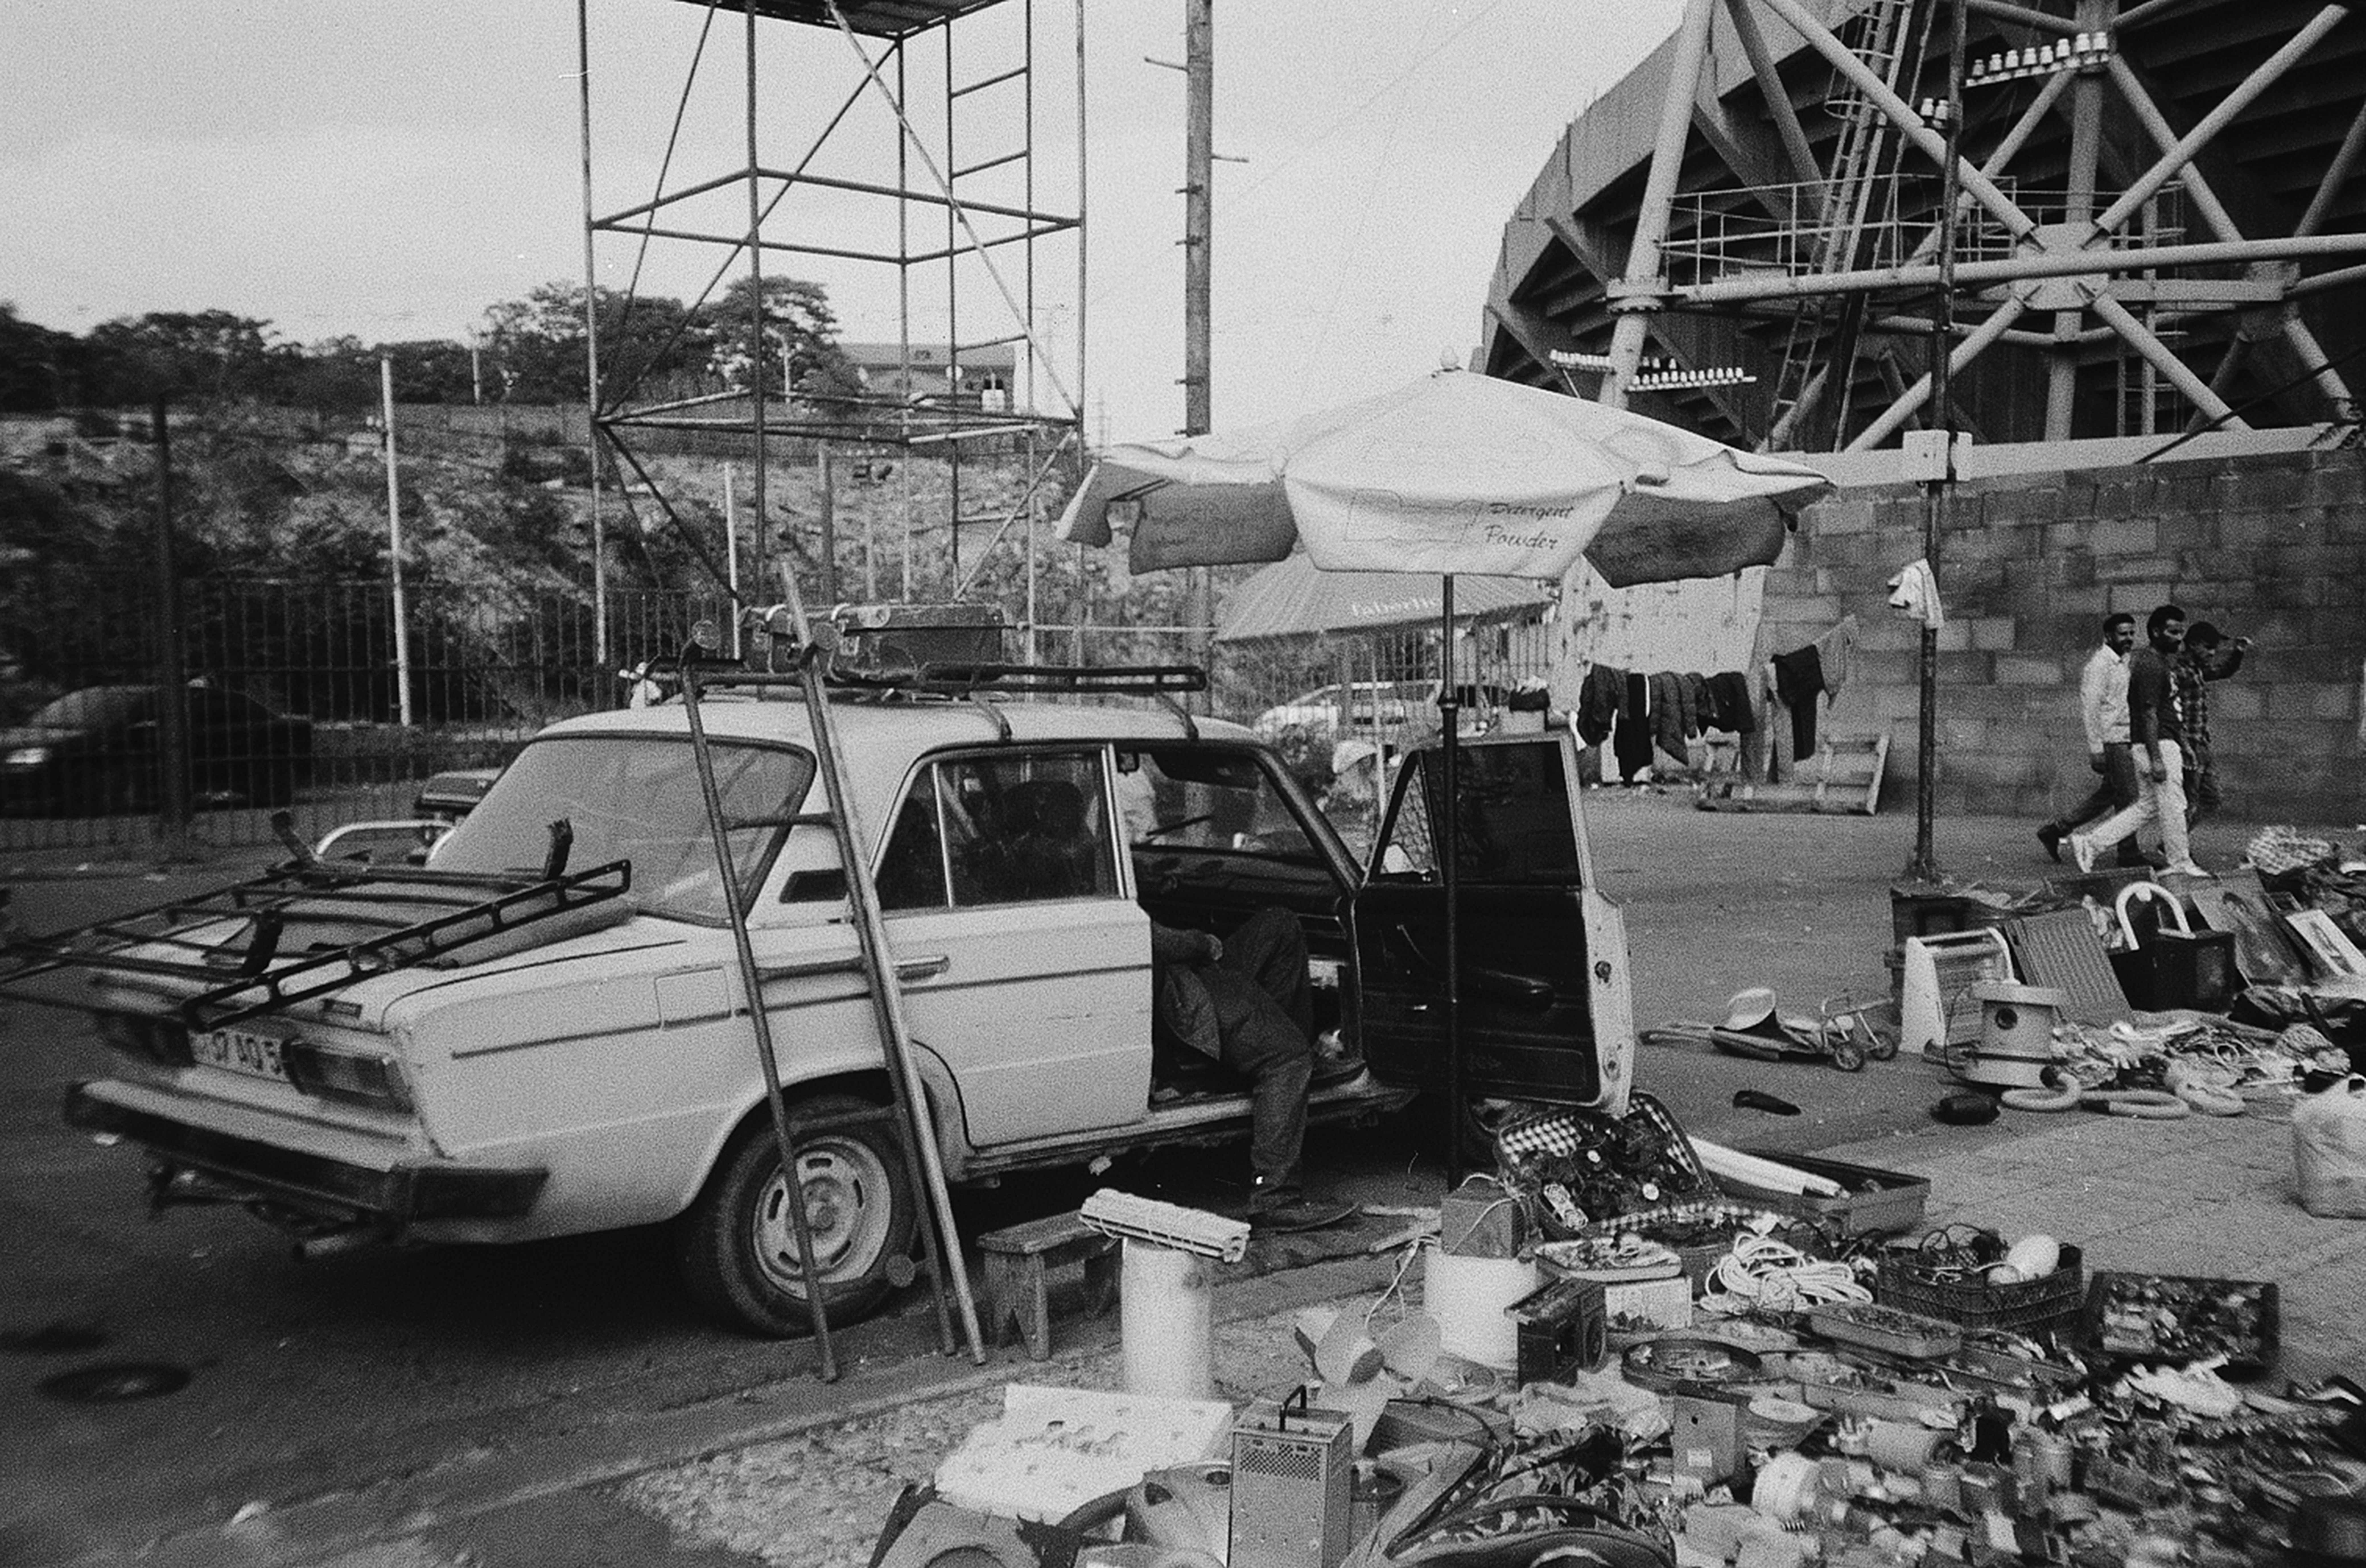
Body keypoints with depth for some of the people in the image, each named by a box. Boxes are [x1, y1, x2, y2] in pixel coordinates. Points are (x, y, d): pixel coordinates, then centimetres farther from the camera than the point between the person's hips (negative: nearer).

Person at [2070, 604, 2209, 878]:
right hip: (2158, 746, -11)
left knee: (2148, 807, 12)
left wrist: (2183, 746, 24)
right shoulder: (2151, 666, -16)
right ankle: (2180, 863, 10)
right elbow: (2149, 714, -21)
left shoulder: (2159, 661, 16)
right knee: (2172, 805, -1)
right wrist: (2156, 760, -24)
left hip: (2165, 744, 11)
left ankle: (2090, 843, 10)